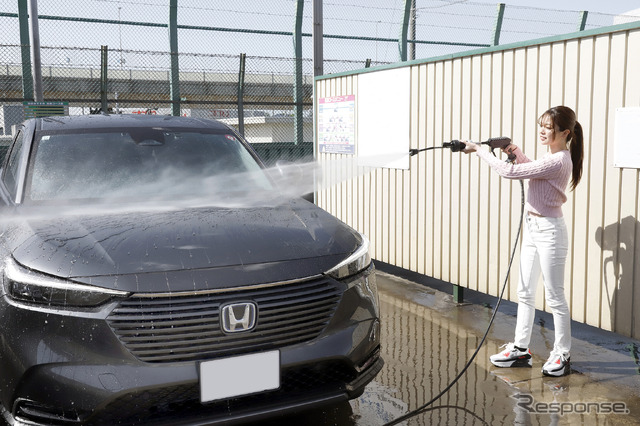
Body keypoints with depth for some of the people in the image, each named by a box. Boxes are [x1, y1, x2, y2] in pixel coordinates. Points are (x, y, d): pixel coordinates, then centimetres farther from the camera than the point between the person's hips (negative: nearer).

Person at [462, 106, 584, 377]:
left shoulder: (558, 161, -22)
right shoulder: (555, 157, 8)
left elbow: (510, 172, -24)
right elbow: (533, 171, 28)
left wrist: (479, 150, -15)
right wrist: (517, 154, 10)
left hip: (549, 231, -10)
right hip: (533, 229, 10)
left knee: (554, 296, 1)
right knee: (525, 293, 14)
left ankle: (562, 355, 15)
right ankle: (520, 349, 23)